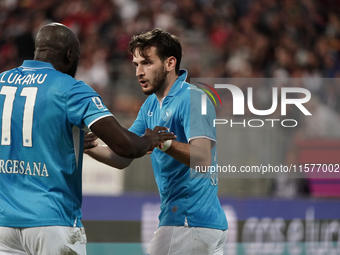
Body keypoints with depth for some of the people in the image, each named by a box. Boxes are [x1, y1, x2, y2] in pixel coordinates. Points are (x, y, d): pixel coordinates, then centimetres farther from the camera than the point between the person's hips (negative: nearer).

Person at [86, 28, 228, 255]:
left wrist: (163, 142, -42)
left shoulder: (192, 99, -14)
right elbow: (122, 158, 15)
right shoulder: (151, 105, 16)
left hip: (190, 223, -10)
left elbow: (203, 159, -27)